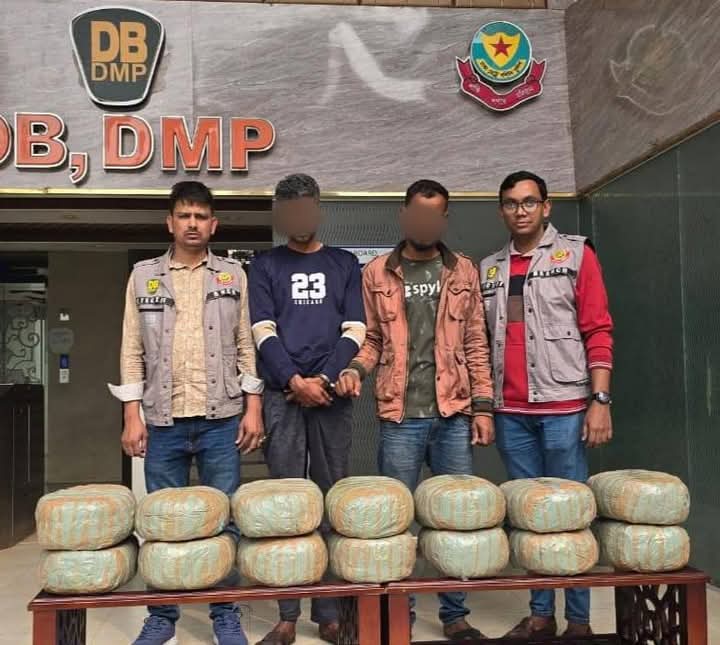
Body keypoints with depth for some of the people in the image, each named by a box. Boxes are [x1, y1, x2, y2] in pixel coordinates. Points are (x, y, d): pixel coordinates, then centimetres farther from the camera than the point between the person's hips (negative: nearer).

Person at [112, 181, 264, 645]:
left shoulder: (234, 275, 7)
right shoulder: (144, 276, 7)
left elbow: (247, 346, 6)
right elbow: (133, 350, 5)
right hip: (163, 420, 1)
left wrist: (253, 408, -1)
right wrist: (133, 415, -1)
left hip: (222, 419, 0)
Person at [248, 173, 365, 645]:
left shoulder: (345, 264, 14)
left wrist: (324, 380, -8)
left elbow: (354, 331, 5)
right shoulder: (266, 266, 13)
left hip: (331, 395, 1)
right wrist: (294, 381, -11)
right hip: (282, 395, 0)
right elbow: (263, 331, 2)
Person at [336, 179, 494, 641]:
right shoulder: (377, 274, 7)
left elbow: (476, 344, 7)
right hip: (400, 416, -1)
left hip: (454, 414, 1)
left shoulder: (464, 272, 9)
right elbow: (374, 339, 9)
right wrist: (355, 368, -12)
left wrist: (483, 406, 2)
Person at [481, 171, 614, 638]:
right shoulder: (489, 268, 13)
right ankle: (541, 613, 21)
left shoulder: (576, 254, 3)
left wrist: (600, 400, -10)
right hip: (511, 412, 4)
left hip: (564, 406, -4)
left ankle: (579, 619, 15)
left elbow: (598, 331, -3)